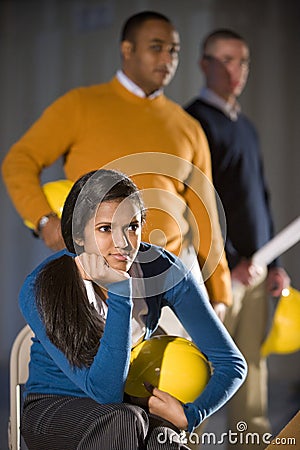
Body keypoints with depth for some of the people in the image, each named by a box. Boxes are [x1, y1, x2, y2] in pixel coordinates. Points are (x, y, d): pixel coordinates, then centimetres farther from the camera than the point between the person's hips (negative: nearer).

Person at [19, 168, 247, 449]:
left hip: (135, 406, 1)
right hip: (54, 411, -1)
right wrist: (119, 293, -34)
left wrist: (189, 416, -24)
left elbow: (232, 363, -6)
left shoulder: (163, 270, -13)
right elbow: (104, 391, -27)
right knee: (124, 419, -34)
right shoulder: (40, 289, -21)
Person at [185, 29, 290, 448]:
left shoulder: (246, 126, 19)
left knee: (253, 369, 7)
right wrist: (231, 262, -15)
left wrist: (274, 264, 16)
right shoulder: (196, 121, -6)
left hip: (255, 269, 8)